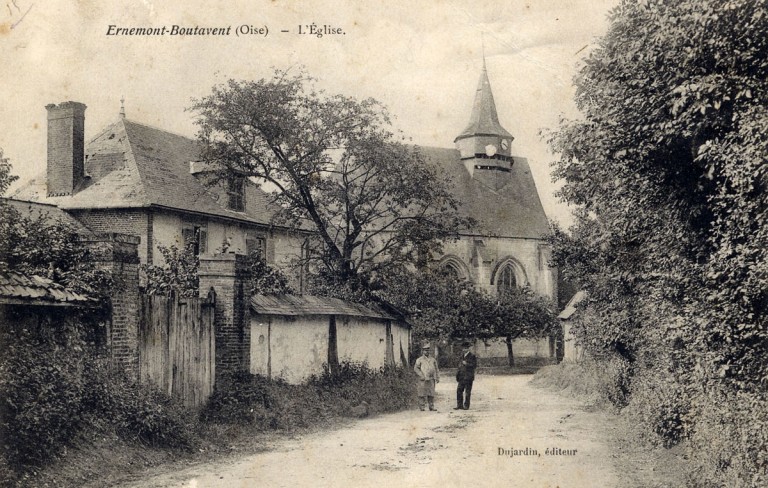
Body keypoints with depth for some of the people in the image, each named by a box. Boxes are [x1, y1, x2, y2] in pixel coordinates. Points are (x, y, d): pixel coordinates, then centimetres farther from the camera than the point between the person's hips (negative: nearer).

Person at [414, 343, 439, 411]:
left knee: (431, 393, 3)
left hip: (431, 379, 4)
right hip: (423, 380, -4)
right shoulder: (420, 360, 2)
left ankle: (431, 406, 7)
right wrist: (421, 375, -13)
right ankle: (421, 406, 4)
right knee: (422, 393, -2)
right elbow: (415, 368, -3)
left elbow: (436, 369, 17)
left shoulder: (432, 359, 14)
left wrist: (438, 378, 9)